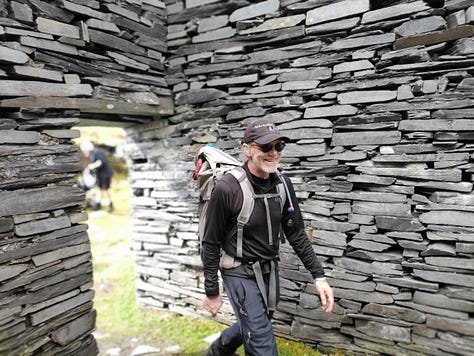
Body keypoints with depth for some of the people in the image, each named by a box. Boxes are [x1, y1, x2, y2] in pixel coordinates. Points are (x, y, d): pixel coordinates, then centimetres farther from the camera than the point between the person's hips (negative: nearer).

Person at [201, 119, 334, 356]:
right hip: (240, 274, -6)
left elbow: (296, 234, 1)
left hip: (269, 271, 6)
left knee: (252, 326, 25)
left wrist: (319, 276, -4)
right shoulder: (226, 188, -23)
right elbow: (211, 244, -14)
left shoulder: (283, 184, -7)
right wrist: (211, 292, -7)